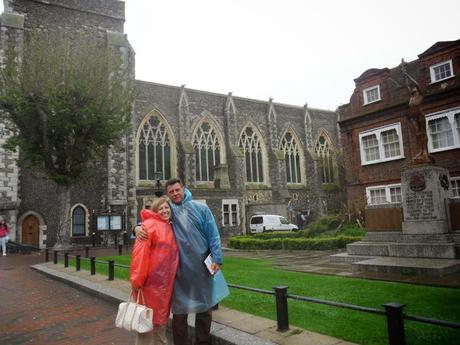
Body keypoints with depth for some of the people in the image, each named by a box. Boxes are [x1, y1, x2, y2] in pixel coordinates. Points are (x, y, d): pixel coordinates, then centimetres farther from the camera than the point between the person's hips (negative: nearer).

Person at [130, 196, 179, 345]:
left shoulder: (170, 227, 13)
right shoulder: (150, 224, -12)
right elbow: (140, 252, -20)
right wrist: (137, 279, -23)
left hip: (166, 282, 8)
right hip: (150, 282, -7)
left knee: (161, 316, 20)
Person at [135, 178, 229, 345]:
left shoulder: (201, 208, 0)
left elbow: (213, 235, -2)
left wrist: (217, 258, -8)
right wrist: (138, 227, -19)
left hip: (203, 267, 1)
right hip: (181, 269, 0)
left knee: (205, 306, 14)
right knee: (180, 309, 6)